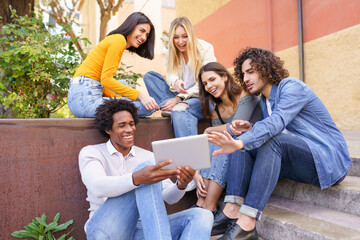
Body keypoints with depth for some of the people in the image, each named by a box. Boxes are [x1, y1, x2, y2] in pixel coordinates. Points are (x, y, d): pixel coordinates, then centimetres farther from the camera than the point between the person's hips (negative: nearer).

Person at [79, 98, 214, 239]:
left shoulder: (148, 157, 15)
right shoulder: (91, 153, 5)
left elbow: (169, 198, 6)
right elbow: (98, 187, -18)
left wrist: (181, 185, -18)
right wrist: (136, 178, -37)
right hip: (106, 228, -4)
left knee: (202, 216, -21)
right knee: (147, 165, -26)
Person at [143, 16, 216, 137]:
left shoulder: (205, 48, -6)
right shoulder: (172, 52, 7)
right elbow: (170, 75, -5)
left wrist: (179, 98, -19)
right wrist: (176, 81, -32)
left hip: (201, 97, -5)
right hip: (180, 97, 6)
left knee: (180, 109, -39)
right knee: (149, 76, -9)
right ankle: (168, 106, -29)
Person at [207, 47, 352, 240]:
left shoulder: (291, 86, -13)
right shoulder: (264, 101, 12)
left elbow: (277, 122, -31)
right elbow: (269, 131, 11)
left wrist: (240, 142, -45)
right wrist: (250, 130, -10)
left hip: (329, 161, -8)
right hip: (298, 164, 8)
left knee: (271, 140, -33)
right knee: (244, 140, -7)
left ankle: (246, 223, -34)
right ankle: (232, 210, -21)